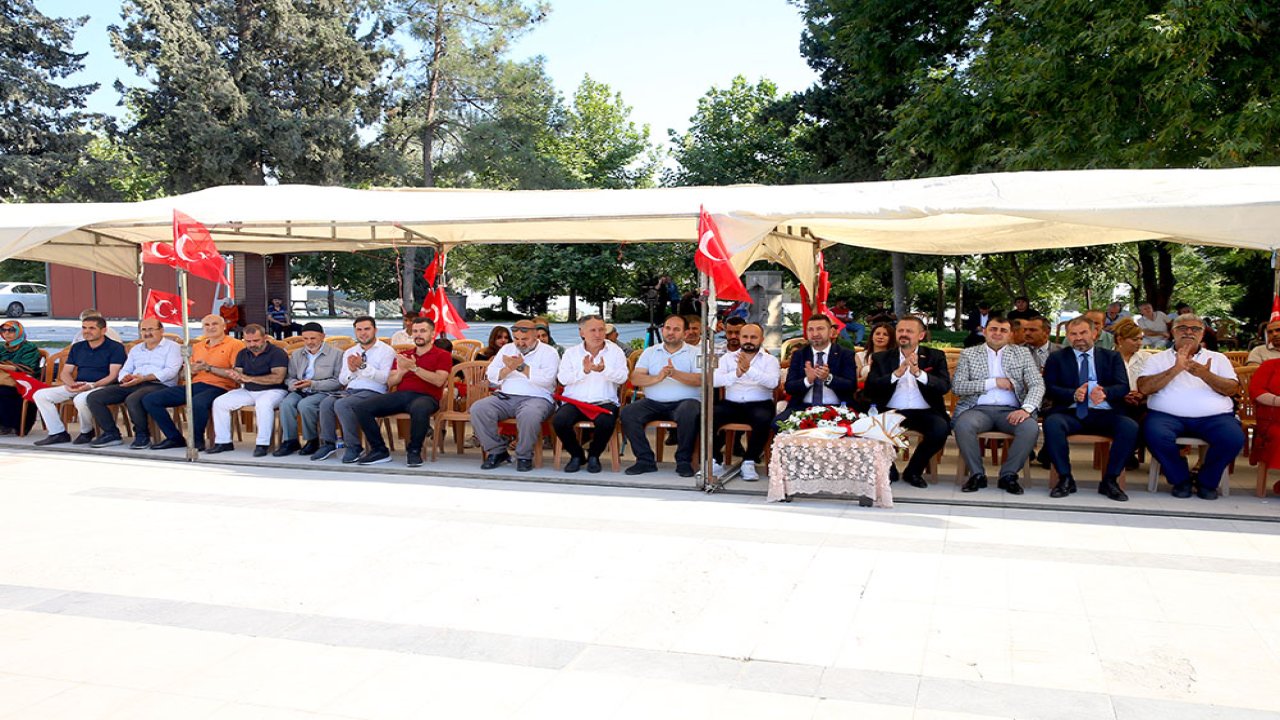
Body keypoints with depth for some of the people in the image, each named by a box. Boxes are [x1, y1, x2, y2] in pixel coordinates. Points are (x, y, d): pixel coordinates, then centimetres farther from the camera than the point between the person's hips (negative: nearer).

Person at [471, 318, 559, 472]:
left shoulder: (549, 352, 5)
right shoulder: (507, 348, 19)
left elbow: (546, 379, -12)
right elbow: (491, 375, 12)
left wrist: (522, 367, -13)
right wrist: (508, 369, -7)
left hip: (536, 398, -4)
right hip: (505, 397, 4)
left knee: (529, 414, -40)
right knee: (477, 409, -22)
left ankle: (524, 456, -15)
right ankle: (497, 452, -8)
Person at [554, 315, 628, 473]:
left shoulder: (615, 351, 8)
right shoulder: (571, 353, 10)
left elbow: (622, 377, -5)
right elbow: (562, 378, -3)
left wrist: (603, 370, -25)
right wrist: (584, 371, -20)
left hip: (604, 402, -1)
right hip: (575, 401, 1)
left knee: (606, 422, -34)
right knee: (558, 421, -28)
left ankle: (594, 456, -1)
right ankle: (577, 455, 2)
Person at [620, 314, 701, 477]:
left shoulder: (694, 353, 8)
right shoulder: (650, 352, 14)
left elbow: (699, 379, -9)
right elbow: (635, 379, 0)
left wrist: (675, 374, -24)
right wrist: (657, 378, -18)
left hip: (684, 401, -3)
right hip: (653, 402, 3)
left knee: (688, 413, -36)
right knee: (628, 413, -22)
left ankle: (684, 461, -16)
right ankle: (645, 460, -11)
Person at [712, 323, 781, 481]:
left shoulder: (770, 360, 9)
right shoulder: (728, 358, 13)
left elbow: (773, 382, -13)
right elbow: (714, 380, -6)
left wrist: (749, 370, -28)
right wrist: (736, 374, -24)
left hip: (759, 404, -1)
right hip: (731, 404, 2)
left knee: (763, 419, -35)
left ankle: (749, 462, -19)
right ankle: (715, 461, -14)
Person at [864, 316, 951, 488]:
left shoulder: (935, 357, 10)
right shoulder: (881, 358, 10)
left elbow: (945, 387, -6)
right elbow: (868, 390, -3)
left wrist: (918, 373, -24)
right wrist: (896, 374, -17)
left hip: (924, 412, 0)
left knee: (941, 428, -30)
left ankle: (913, 471, -3)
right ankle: (887, 468, 0)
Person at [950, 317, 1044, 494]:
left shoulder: (1022, 353, 14)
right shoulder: (968, 354, 11)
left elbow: (1037, 384, 4)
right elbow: (957, 386, 0)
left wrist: (1026, 408, -16)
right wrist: (993, 382, -9)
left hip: (1011, 411, 1)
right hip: (978, 409, -1)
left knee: (1031, 428, -30)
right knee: (963, 425, -34)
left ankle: (1008, 475, -9)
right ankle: (977, 474, -12)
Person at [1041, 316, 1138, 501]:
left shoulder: (1112, 357, 17)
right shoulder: (1057, 358, 15)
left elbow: (1124, 387, 2)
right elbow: (1050, 389, 2)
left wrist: (1104, 392, -22)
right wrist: (1074, 395, -20)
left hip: (1104, 414, 1)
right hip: (1070, 413, -1)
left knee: (1130, 427, -29)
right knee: (1052, 423, -34)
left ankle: (1109, 480, -12)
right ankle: (1065, 479, -18)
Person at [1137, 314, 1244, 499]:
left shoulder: (1218, 358, 21)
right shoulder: (1158, 359, 15)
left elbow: (1232, 388, 7)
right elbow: (1144, 388, -2)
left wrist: (1205, 375, -11)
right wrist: (1176, 368, -9)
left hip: (1214, 416, 2)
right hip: (1167, 415, -1)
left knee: (1234, 438, -29)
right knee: (1156, 435, -34)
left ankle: (1207, 482, -1)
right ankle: (1181, 480, -7)